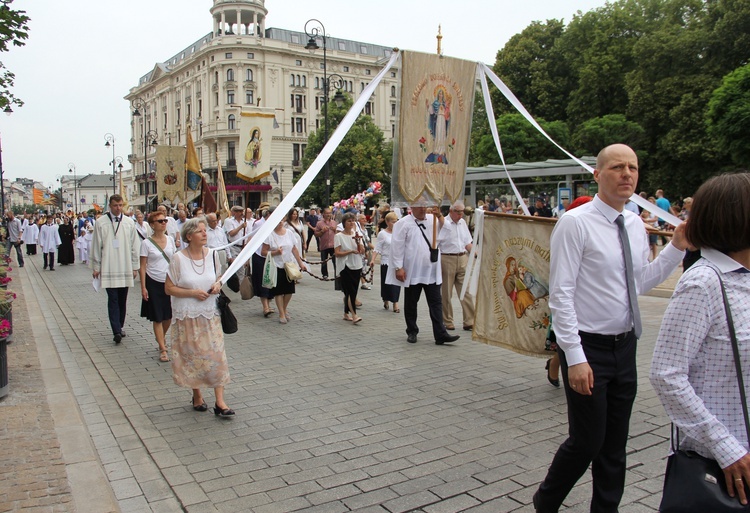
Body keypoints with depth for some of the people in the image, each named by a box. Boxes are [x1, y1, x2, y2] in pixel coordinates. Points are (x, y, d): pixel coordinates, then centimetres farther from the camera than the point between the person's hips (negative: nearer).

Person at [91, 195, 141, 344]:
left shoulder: (129, 222, 4)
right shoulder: (101, 223, 0)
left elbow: (135, 246, 7)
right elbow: (96, 246, 3)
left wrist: (135, 266, 6)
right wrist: (96, 266, 3)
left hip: (125, 269, 2)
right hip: (109, 269, -2)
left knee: (122, 300, 10)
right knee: (113, 300, -4)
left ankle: (119, 328, 21)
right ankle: (116, 331, -7)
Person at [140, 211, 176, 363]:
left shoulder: (170, 240, 4)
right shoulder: (146, 243, -7)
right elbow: (143, 266, -5)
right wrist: (143, 287, -9)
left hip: (169, 282, 4)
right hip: (154, 283, -4)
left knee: (169, 316, 11)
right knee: (157, 317, 1)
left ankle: (161, 337, 39)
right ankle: (163, 349, 9)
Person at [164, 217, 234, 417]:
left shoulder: (211, 254, 2)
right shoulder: (178, 258, -10)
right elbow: (168, 288, -7)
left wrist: (218, 285, -6)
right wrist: (193, 292, -18)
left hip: (210, 313, 3)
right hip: (187, 316, -3)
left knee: (216, 355, -2)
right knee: (193, 356, 7)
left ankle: (219, 402, 2)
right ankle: (197, 395, 28)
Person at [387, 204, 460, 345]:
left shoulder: (433, 220, 10)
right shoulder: (403, 223, -5)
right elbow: (397, 246, -8)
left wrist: (439, 215, -9)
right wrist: (398, 267, -13)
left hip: (432, 271, 4)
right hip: (412, 272, -3)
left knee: (436, 303, 1)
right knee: (411, 303, 9)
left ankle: (440, 334, 2)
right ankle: (412, 332, 23)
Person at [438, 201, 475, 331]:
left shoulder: (462, 223, 14)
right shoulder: (443, 223, -6)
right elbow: (434, 243, -9)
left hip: (463, 259, 5)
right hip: (447, 260, -5)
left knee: (466, 291, 1)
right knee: (446, 293, 4)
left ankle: (469, 322, 4)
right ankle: (448, 322, 15)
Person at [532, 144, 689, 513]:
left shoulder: (635, 225, 8)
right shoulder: (575, 223, -13)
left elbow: (640, 282, 15)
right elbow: (560, 294, -16)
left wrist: (677, 248, 4)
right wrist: (574, 357, -20)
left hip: (625, 346, 6)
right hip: (588, 348, -6)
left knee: (615, 444, 15)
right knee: (587, 441, 3)